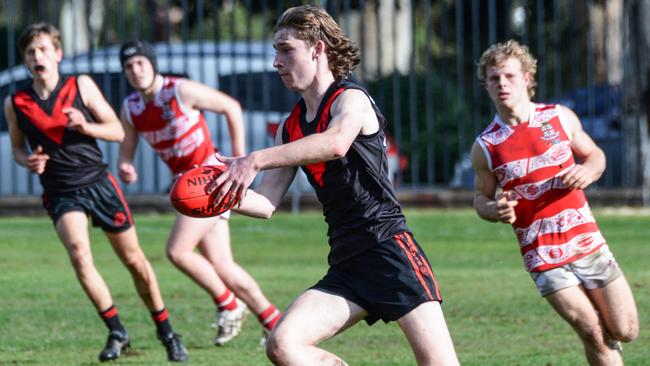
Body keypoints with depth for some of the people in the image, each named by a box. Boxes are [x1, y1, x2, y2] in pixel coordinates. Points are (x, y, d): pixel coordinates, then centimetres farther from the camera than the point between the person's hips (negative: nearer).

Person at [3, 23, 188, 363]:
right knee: (79, 253, -26)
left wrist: (85, 126, -20)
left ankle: (166, 332, 24)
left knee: (134, 261, 6)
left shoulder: (81, 86, -4)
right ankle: (116, 331, -12)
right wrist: (28, 161, -9)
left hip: (98, 182, 1)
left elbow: (117, 131, -1)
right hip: (61, 193, -1)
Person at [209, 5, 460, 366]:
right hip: (346, 265, 7)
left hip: (388, 251, -7)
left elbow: (336, 143, -29)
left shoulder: (350, 99, -5)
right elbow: (266, 203, 15)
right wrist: (221, 193, -6)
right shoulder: (291, 127, 17)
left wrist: (256, 159, -33)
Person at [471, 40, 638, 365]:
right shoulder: (485, 147, -4)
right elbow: (481, 198, 9)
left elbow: (595, 155, 15)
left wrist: (587, 171, -10)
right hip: (543, 258, -2)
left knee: (626, 332, 4)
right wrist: (495, 210, -16)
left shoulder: (560, 118, 0)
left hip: (588, 242, 2)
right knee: (595, 335, -11)